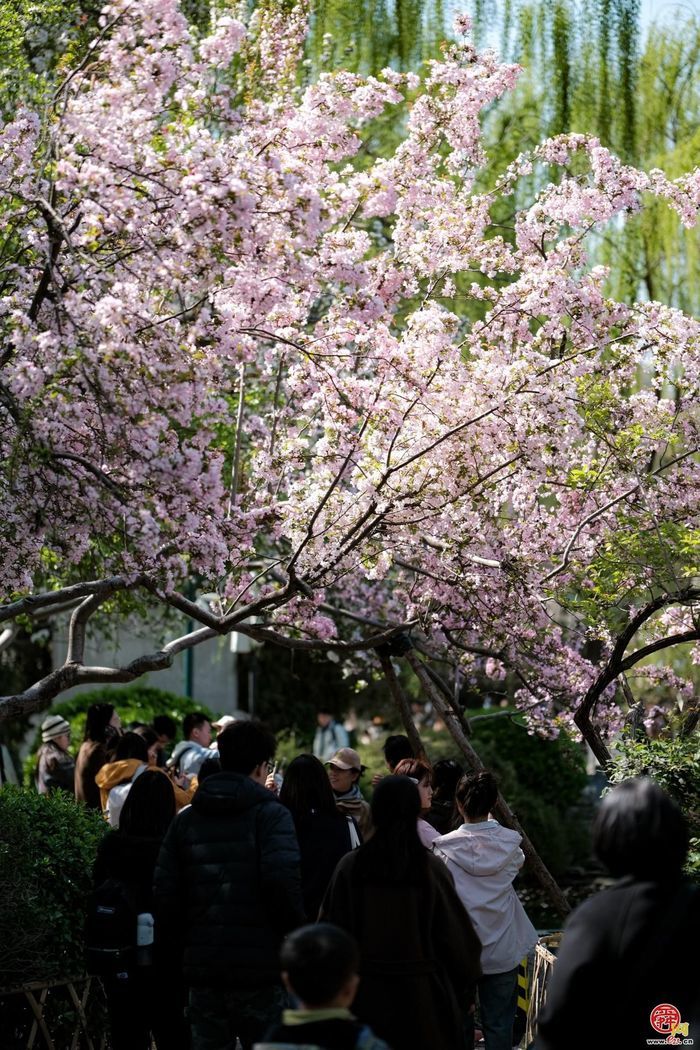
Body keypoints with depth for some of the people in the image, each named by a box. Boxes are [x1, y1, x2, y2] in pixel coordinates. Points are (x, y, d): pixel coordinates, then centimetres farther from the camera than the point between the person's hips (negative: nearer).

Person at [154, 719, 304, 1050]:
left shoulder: (186, 819, 9)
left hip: (202, 965, 4)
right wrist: (297, 935, -4)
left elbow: (165, 895, 3)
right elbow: (283, 882, -19)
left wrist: (192, 937, 14)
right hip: (259, 967, -4)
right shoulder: (271, 814, -5)